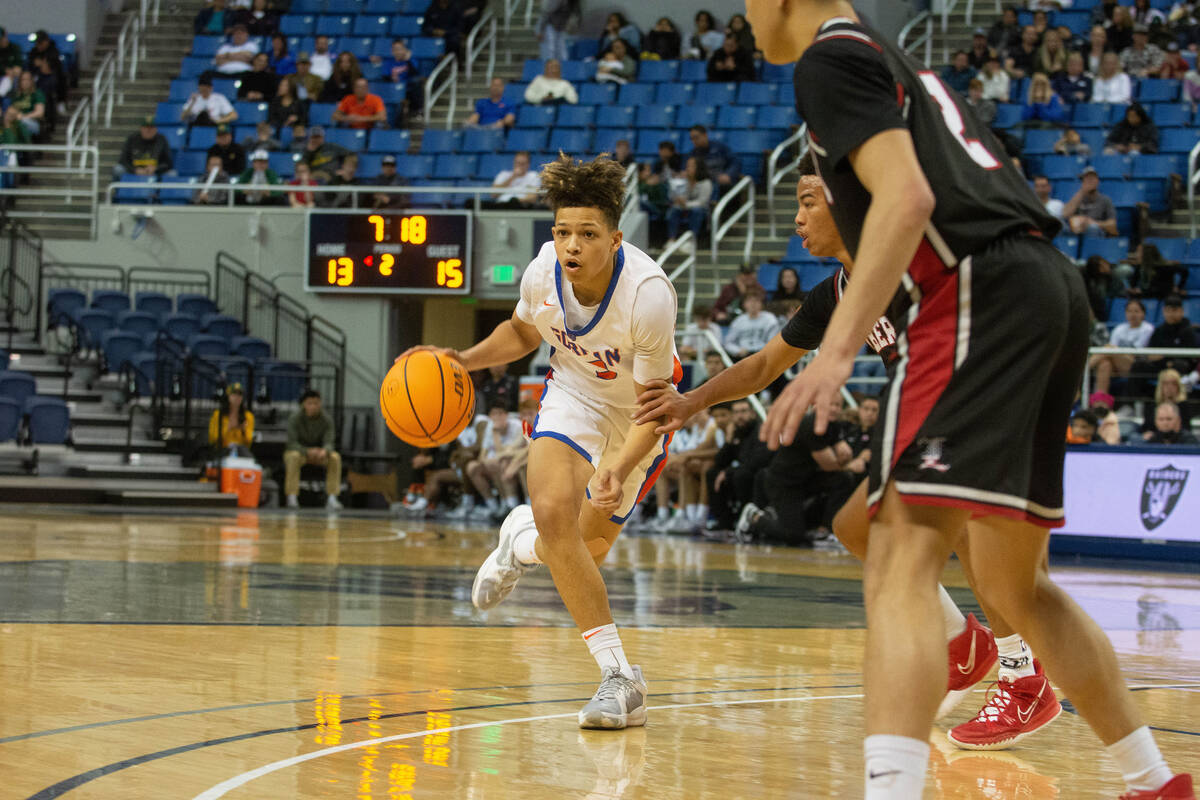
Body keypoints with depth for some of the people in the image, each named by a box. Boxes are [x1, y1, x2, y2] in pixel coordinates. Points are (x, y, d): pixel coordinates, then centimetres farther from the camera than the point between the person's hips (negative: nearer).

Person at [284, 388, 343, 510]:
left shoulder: (327, 420, -10)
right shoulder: (295, 419, -17)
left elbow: (328, 442, -18)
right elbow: (292, 443, -23)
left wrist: (324, 451, -43)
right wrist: (308, 451, -40)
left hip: (319, 454, 2)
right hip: (300, 451, -2)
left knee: (335, 457, -27)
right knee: (294, 456, -37)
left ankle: (331, 498, -28)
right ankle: (292, 498, -37)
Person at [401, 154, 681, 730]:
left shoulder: (649, 295, -34)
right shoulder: (543, 272, -22)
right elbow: (523, 331, 5)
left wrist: (620, 469, -41)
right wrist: (463, 361, -12)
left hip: (636, 416, -2)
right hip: (574, 391, 2)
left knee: (587, 549, 3)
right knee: (552, 510, -24)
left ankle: (521, 544, 41)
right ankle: (618, 677, -13)